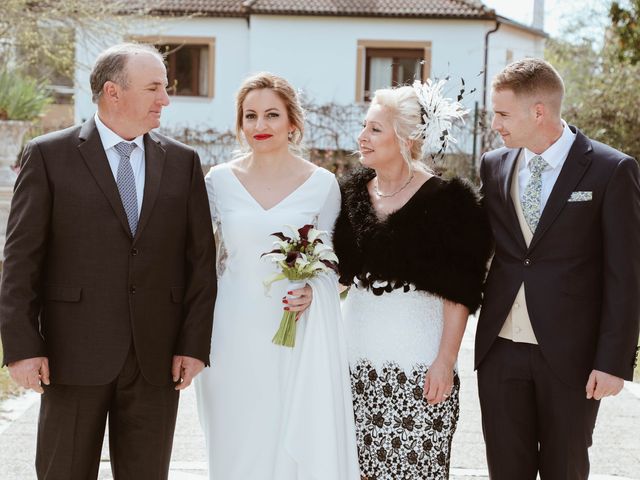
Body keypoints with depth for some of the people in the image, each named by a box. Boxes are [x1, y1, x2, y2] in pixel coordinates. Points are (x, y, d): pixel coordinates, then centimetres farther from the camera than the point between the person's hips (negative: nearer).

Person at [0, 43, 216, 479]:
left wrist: (195, 344, -1)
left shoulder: (183, 162, 8)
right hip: (74, 354, -2)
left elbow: (201, 259, 7)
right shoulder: (48, 156, -1)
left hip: (157, 358, 3)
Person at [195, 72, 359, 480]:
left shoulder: (322, 184, -1)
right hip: (235, 337, 1)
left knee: (302, 444, -2)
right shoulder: (220, 181, 3)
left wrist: (312, 292, -15)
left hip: (298, 340, -1)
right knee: (238, 447, 5)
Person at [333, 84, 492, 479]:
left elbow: (458, 294, -8)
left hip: (418, 361, -5)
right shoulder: (353, 193, 9)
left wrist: (445, 361, -13)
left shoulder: (446, 200, -7)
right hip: (358, 352, 5)